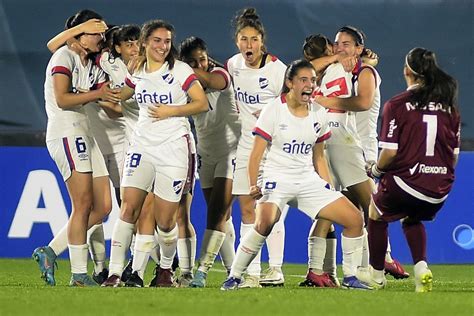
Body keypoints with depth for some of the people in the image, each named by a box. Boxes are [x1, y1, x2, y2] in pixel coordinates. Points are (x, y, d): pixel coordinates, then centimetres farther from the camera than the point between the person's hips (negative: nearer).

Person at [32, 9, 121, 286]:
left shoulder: (93, 66, 22)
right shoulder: (65, 56, -3)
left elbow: (114, 105, 12)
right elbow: (62, 99, -14)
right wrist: (97, 94, -17)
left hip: (85, 135, 9)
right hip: (66, 133, -9)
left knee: (103, 207, 2)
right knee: (83, 203, -13)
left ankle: (50, 252, 9)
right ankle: (79, 274, -12)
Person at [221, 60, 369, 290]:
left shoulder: (319, 113, 7)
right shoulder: (274, 110, -9)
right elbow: (256, 154, -11)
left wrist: (329, 190, 12)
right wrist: (253, 186, -24)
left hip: (309, 181, 6)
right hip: (276, 179, -6)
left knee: (355, 220, -3)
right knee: (265, 222, -35)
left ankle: (350, 277, 13)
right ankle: (234, 277, -20)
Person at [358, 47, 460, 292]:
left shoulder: (397, 105, -8)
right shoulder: (449, 106, 6)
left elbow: (390, 152, -11)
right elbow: (455, 154, 9)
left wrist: (375, 169, 8)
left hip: (405, 182, -5)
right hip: (440, 189, 5)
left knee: (377, 214, 25)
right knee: (413, 219, 32)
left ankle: (377, 275, 32)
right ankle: (421, 268, 10)